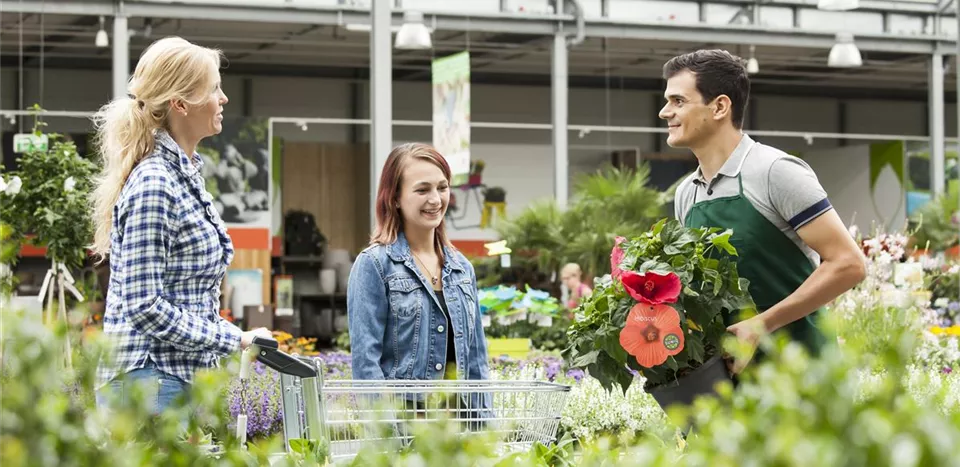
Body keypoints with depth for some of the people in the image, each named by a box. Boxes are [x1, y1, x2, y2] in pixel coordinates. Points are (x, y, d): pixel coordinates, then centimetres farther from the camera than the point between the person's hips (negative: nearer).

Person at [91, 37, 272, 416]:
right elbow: (144, 305, -21)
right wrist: (233, 340, -16)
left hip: (183, 379, 10)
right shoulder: (154, 184, -16)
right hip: (151, 381, -10)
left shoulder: (186, 173, 14)